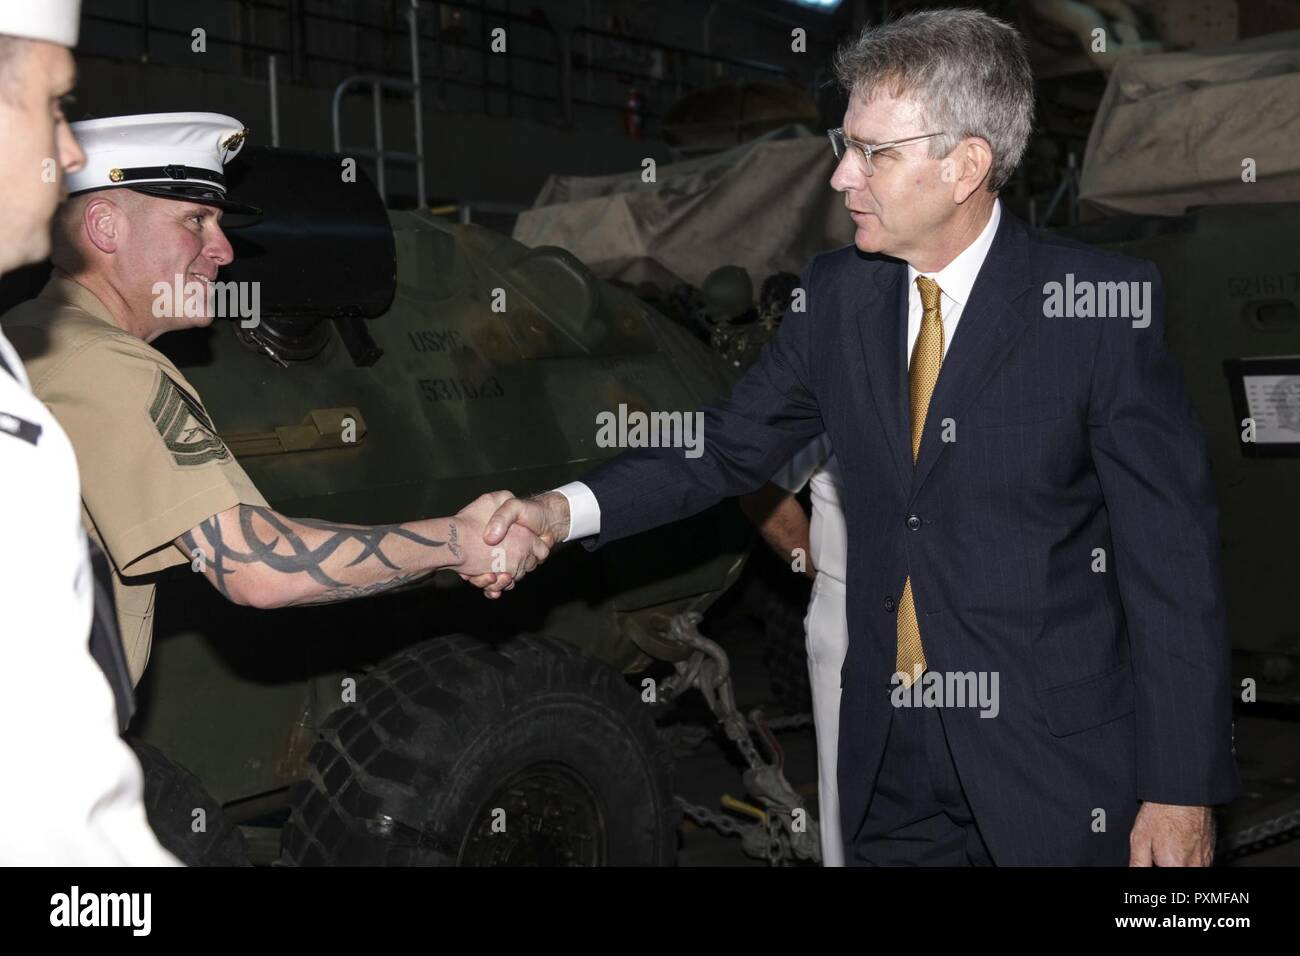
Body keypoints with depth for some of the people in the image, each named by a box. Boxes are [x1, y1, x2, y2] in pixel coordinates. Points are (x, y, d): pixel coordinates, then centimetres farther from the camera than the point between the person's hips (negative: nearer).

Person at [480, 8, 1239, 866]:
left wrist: (1181, 790, -12)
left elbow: (1175, 554, -12)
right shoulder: (839, 292, 1)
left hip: (1054, 763, -4)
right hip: (889, 758, 4)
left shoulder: (1104, 301, -13)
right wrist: (570, 510, -10)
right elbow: (729, 446, 6)